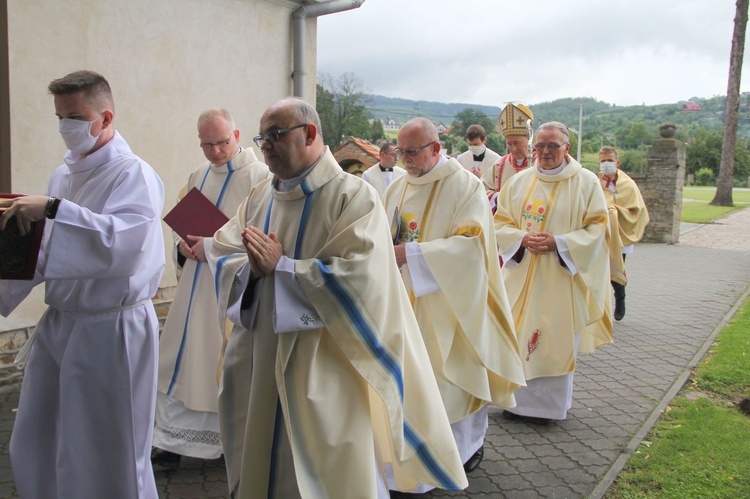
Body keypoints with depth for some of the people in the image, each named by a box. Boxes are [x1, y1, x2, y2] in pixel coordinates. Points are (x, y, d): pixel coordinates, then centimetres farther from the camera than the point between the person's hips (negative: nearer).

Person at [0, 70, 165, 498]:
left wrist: (53, 209, -32)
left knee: (106, 457, 5)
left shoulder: (134, 174, -13)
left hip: (110, 331, -8)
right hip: (59, 323, 8)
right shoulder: (64, 175, 11)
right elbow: (46, 250, 17)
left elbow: (124, 243, -29)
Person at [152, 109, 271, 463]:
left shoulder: (259, 176, -10)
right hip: (196, 283, 7)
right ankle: (174, 439, 25)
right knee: (184, 360, 11)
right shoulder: (198, 177, 14)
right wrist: (184, 245, -1)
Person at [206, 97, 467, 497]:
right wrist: (252, 268, -16)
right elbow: (221, 256, 6)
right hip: (258, 364, 6)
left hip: (323, 370, -6)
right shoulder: (258, 197, 10)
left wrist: (281, 266, -18)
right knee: (260, 462, 18)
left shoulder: (354, 195, -11)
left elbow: (360, 276, -22)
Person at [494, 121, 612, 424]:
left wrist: (558, 243, -17)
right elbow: (501, 222, 7)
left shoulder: (586, 182, -1)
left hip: (561, 277, -3)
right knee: (518, 335, 6)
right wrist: (523, 238, -13)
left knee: (556, 339, 3)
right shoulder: (519, 182, 7)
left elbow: (597, 227, -5)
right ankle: (519, 397, 22)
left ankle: (548, 403, 18)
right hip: (522, 274, 3)